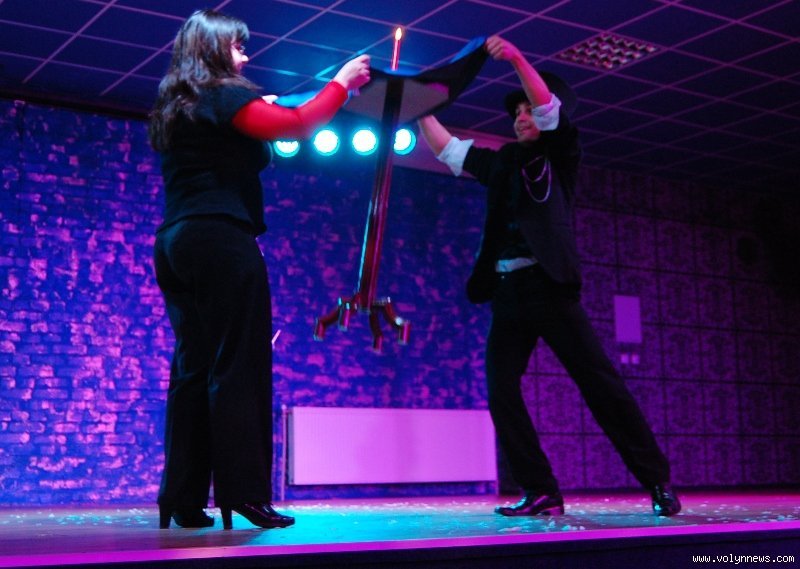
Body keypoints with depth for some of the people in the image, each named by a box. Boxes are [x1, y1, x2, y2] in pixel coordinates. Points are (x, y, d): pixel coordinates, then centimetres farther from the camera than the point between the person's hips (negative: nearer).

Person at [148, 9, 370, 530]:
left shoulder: (175, 109, 22)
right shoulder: (224, 96, -2)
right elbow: (297, 124, -11)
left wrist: (260, 111, 29)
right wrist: (341, 83, 1)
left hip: (176, 242, 8)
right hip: (220, 241, -8)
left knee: (193, 368, 6)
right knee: (239, 366, -9)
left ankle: (183, 499, 4)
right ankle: (242, 492, -12)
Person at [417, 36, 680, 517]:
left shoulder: (561, 154, 9)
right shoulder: (502, 163, 21)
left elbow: (551, 108, -8)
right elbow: (446, 148, 26)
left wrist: (517, 58, -20)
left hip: (550, 287, -5)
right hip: (508, 292, 5)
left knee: (600, 383, -7)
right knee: (501, 391, -5)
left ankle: (657, 480, 1)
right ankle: (541, 492, 0)